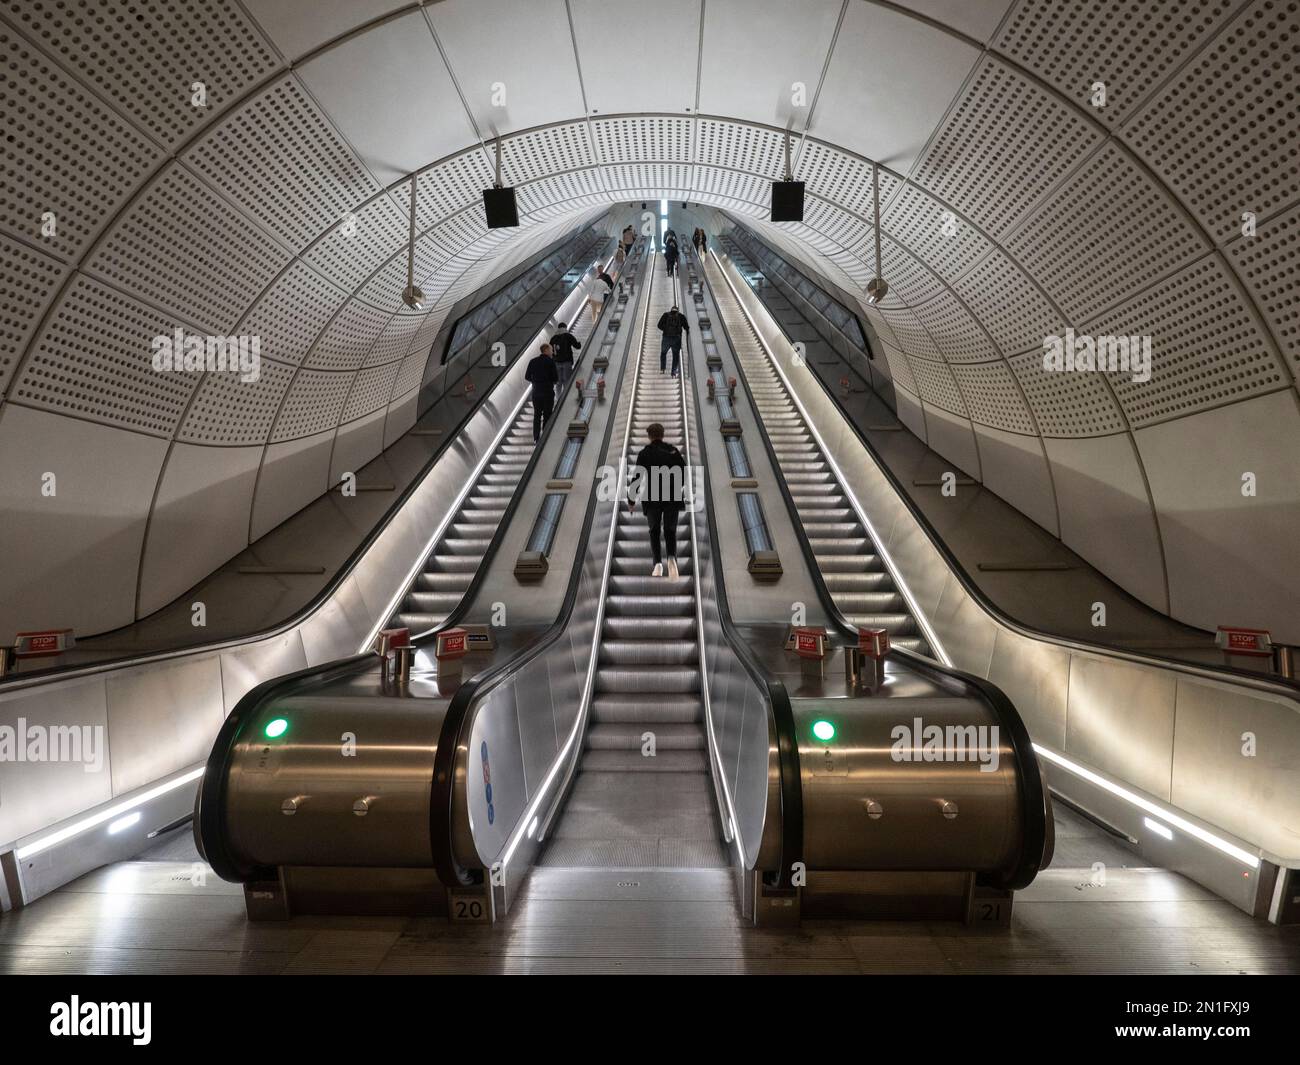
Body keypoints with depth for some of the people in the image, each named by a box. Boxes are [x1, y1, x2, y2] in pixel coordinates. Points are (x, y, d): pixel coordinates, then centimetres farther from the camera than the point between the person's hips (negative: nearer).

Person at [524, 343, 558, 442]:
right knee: (547, 416, 5)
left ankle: (536, 438, 13)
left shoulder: (533, 361, 2)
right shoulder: (550, 361, -10)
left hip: (536, 392, 4)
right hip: (548, 392, -4)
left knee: (537, 415, 12)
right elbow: (556, 378, -12)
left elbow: (527, 377, 5)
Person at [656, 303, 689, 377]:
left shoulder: (666, 315, 8)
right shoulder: (681, 316, 7)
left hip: (666, 338, 0)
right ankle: (674, 372, 4)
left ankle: (663, 368, 9)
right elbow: (686, 327, 4)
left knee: (663, 353, 23)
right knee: (676, 355, 13)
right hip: (677, 339, 0)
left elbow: (660, 325, 4)